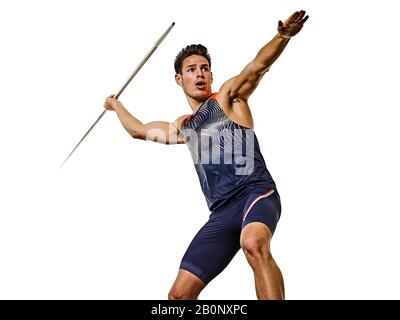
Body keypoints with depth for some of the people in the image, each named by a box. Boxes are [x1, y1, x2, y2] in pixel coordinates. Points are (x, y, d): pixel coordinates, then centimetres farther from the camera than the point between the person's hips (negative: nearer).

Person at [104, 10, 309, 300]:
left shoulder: (228, 96, 9)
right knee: (180, 294, 0)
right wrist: (116, 105, 56)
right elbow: (139, 130, 43)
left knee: (254, 244, -41)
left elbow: (258, 66, -11)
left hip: (257, 193, -6)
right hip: (222, 213, 6)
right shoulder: (184, 127, 25)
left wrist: (283, 36, -28)